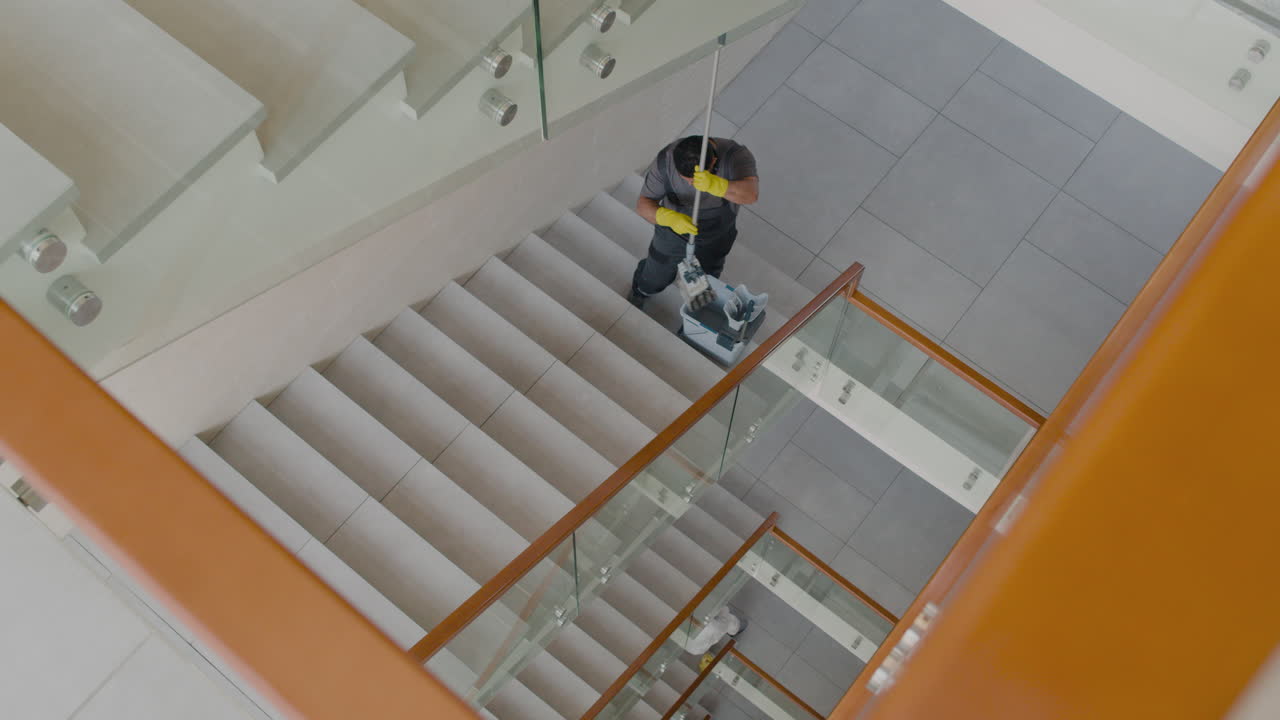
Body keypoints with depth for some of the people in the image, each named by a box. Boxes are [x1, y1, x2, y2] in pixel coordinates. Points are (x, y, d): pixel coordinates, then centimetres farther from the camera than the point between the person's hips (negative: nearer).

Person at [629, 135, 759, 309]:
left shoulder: (735, 155, -37)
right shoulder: (665, 160, -32)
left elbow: (751, 193, -55)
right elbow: (643, 204, -27)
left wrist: (715, 185, -75)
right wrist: (670, 217, -49)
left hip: (716, 236, 0)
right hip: (673, 230, 0)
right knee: (654, 281, 23)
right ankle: (639, 292, 60)